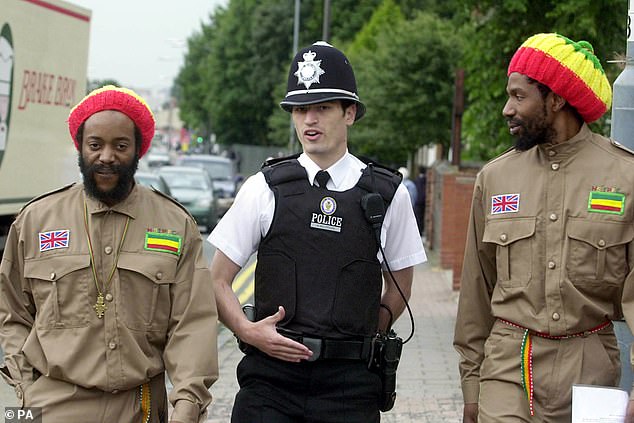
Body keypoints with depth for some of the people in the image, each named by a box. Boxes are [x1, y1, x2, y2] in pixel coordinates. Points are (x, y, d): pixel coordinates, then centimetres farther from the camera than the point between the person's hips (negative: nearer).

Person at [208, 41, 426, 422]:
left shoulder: (387, 194, 4)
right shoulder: (266, 188, 4)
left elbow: (401, 285, 15)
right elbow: (218, 281, 7)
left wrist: (367, 338, 5)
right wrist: (247, 330, -9)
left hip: (350, 381, 0)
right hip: (271, 375, 0)